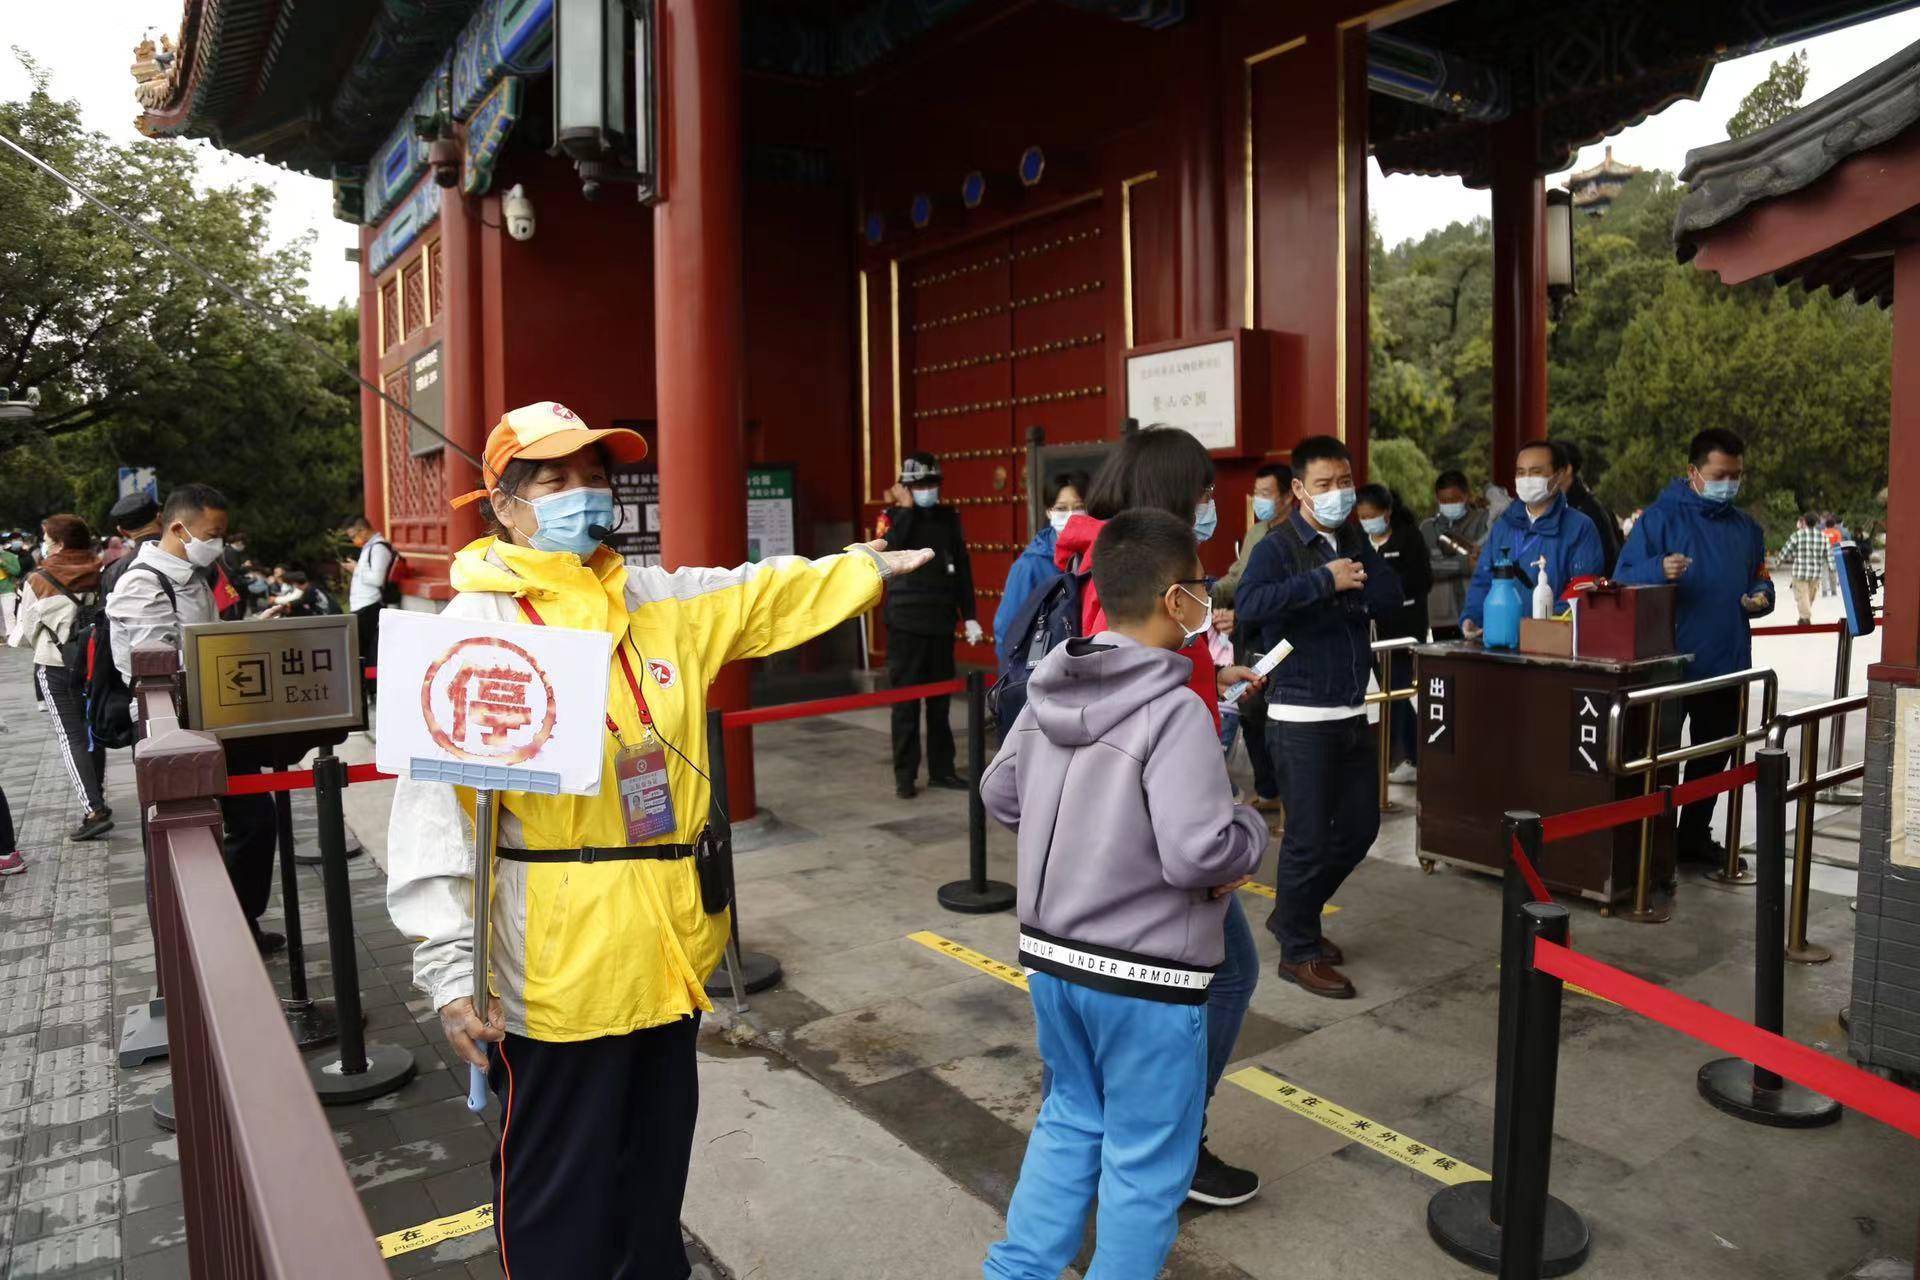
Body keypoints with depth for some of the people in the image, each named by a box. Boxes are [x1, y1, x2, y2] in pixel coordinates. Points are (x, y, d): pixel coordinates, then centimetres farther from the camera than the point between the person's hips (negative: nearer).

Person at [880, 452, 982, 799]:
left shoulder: (949, 518, 10)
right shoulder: (894, 517, 1)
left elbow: (963, 569, 11)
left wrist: (968, 616, 8)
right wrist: (906, 508, -14)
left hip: (941, 623, 3)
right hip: (905, 624, -3)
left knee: (940, 700, 8)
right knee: (905, 702, -1)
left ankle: (941, 769, 18)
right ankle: (904, 775, 6)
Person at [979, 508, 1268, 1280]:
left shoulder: (1048, 691, 0)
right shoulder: (1173, 710, -21)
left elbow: (1000, 794, 11)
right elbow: (1199, 853, -26)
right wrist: (1254, 830, -7)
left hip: (1052, 956, 7)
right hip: (1145, 974, -7)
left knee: (1070, 1120, 26)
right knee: (1146, 1159, 13)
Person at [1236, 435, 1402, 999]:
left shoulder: (1355, 540, 11)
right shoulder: (1279, 546, -10)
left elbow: (1390, 594, -1)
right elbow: (1248, 605, -28)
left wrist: (1339, 600, -15)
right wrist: (1323, 582, -27)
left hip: (1352, 712, 8)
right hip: (1301, 714, -7)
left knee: (1360, 825, 15)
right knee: (1309, 835, -1)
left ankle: (1295, 915, 34)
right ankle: (1298, 952, 16)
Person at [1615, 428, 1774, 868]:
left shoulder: (1746, 527, 12)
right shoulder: (1661, 517, -7)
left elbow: (1760, 581, 21)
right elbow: (1625, 578, -12)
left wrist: (1760, 597, -3)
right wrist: (1660, 570, -32)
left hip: (1727, 665, 7)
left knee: (1712, 757, 16)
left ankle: (1694, 837, 31)